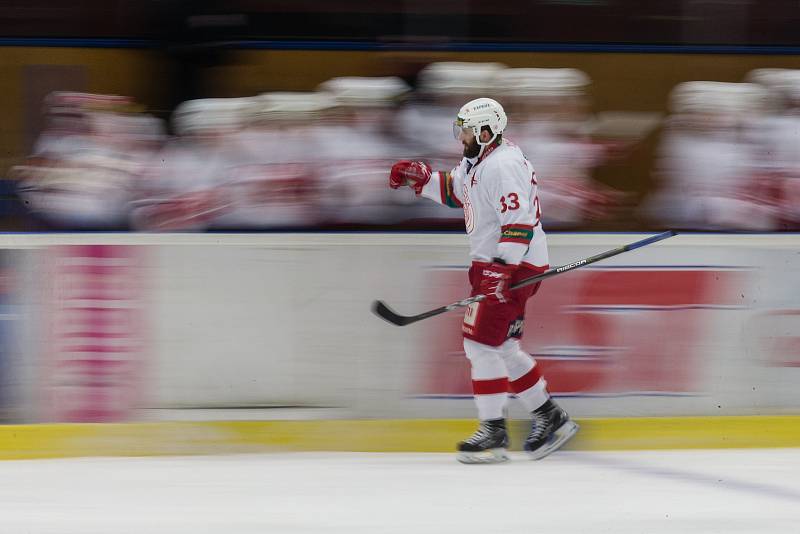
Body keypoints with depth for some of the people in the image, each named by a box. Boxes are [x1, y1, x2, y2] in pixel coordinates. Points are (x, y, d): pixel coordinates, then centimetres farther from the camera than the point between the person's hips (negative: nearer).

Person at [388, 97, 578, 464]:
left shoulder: (504, 166, -20)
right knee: (501, 348, 13)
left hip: (514, 265, -11)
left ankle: (494, 433, -7)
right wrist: (420, 178, 15)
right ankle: (550, 418, 21)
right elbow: (453, 190, 31)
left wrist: (503, 271, -32)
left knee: (482, 343, -10)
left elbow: (519, 222, -26)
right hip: (492, 264, 11)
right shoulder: (478, 161, 14)